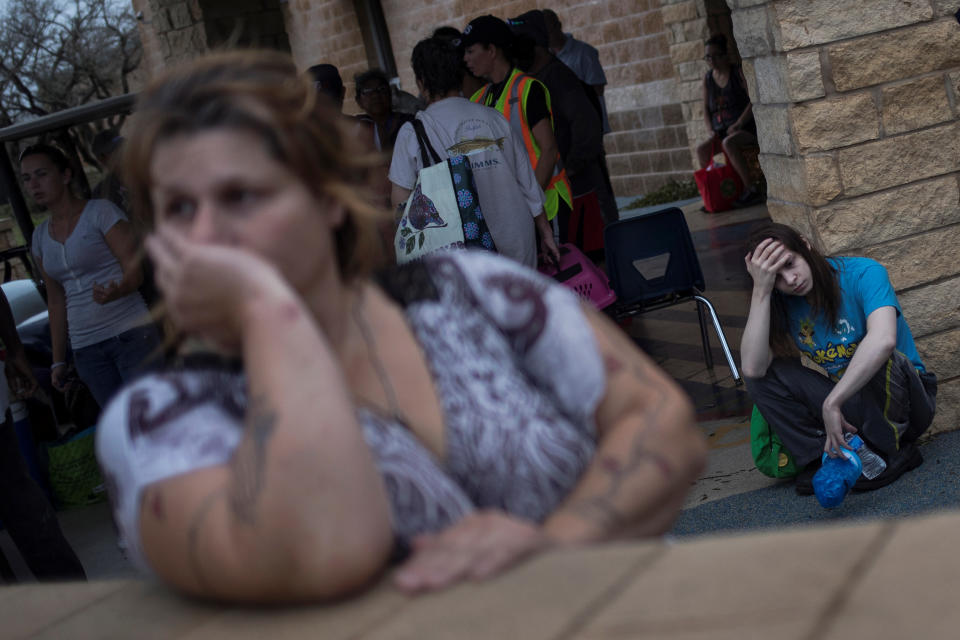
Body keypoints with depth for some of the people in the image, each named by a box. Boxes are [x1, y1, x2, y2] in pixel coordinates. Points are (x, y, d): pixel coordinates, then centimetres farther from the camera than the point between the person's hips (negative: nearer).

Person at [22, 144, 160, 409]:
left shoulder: (100, 212, -3)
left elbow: (135, 268, -10)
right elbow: (56, 298, 18)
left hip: (130, 334, -5)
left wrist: (116, 291, -33)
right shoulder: (40, 236, 14)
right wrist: (58, 359, 16)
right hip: (85, 349, 5)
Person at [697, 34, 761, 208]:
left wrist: (738, 124, -18)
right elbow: (706, 107, 15)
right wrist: (711, 130, 0)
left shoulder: (738, 73, -5)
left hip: (746, 128, -6)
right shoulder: (708, 78, 12)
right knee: (702, 150, -19)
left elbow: (753, 101, -10)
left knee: (728, 143, -35)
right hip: (722, 132, 6)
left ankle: (750, 190, -33)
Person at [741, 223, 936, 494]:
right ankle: (823, 459, -16)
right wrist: (761, 290, -23)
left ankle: (894, 452, -14)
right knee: (766, 372, -12)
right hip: (846, 401, 4)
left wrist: (832, 403, -42)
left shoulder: (863, 273, -19)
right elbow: (753, 368, -21)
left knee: (880, 359, -36)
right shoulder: (783, 304, -3)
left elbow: (884, 339, -39)